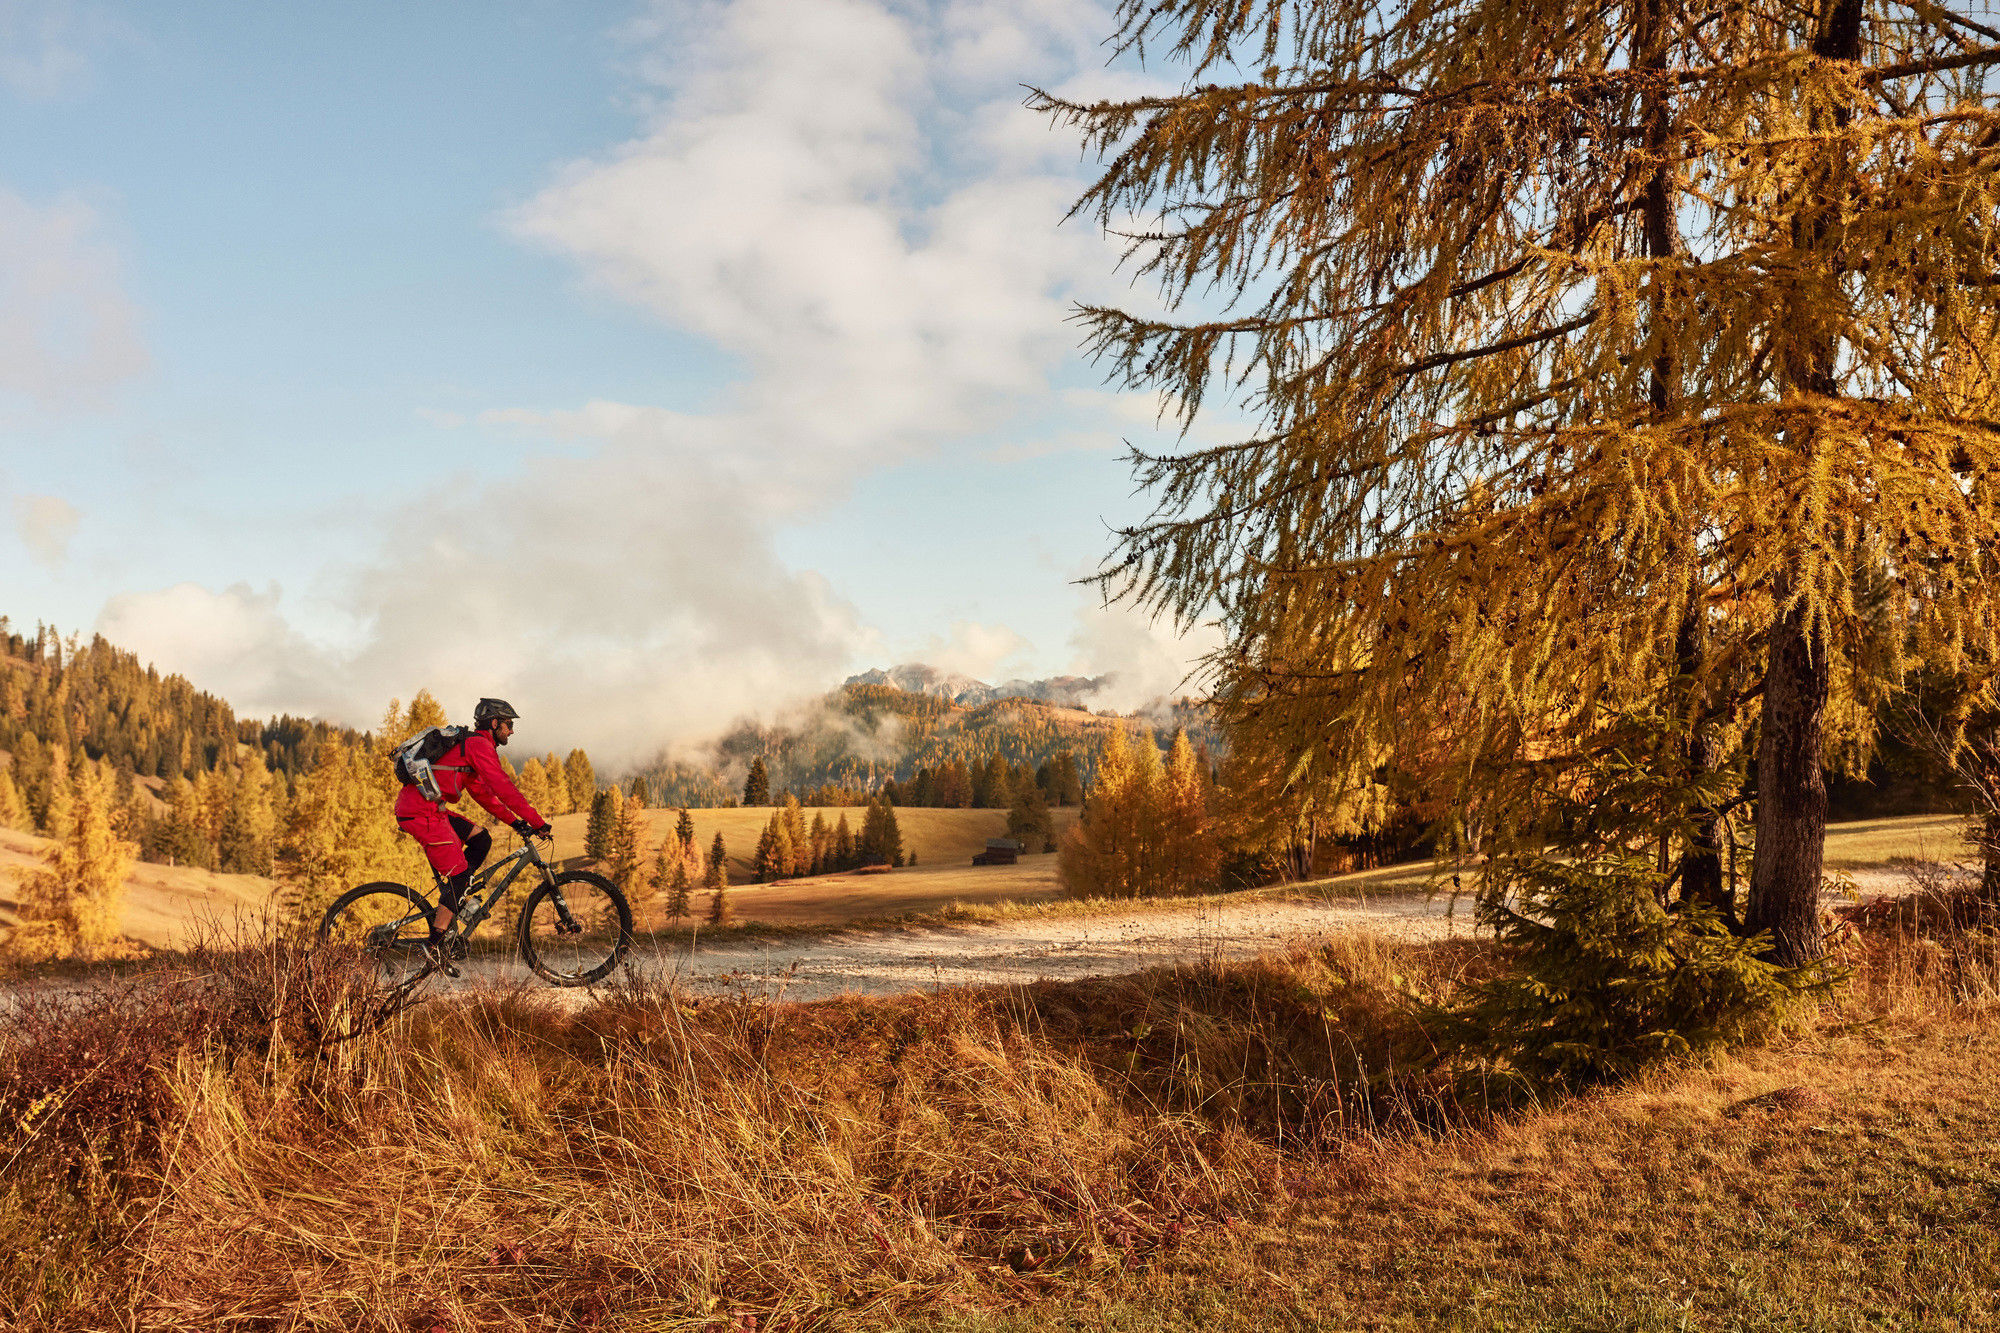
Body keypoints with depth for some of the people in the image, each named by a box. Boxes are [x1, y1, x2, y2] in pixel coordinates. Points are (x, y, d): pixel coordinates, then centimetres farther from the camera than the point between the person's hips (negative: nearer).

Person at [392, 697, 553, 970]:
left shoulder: (467, 744, 24)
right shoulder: (479, 745, -7)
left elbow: (483, 793, 28)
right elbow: (504, 789, -14)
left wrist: (515, 821, 23)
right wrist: (538, 823, -11)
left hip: (418, 806, 10)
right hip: (422, 812, -10)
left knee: (480, 839, 13)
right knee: (459, 875, -5)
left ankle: (453, 897, 12)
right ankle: (435, 945, -4)